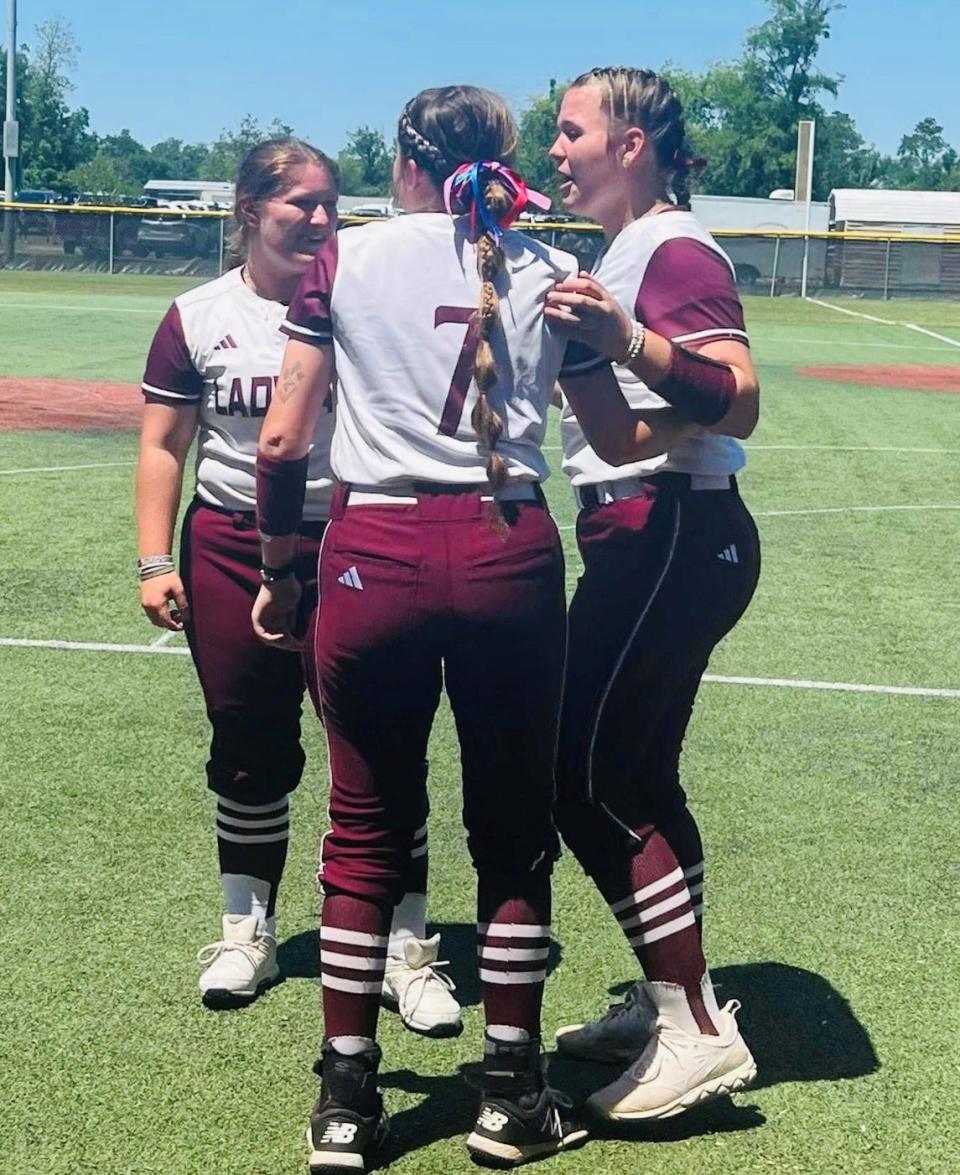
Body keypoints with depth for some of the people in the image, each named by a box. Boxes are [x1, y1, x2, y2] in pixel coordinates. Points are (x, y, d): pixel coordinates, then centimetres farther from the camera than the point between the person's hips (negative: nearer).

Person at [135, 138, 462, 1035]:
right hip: (231, 551, 1)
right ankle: (248, 932, 30)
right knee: (249, 750, 12)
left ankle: (407, 949, 12)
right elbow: (163, 446, 5)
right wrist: (156, 563, -3)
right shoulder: (200, 317, 3)